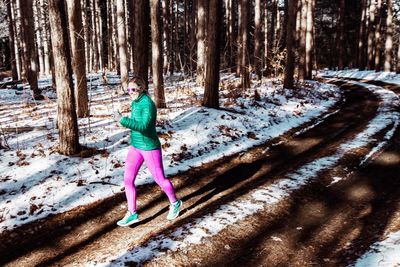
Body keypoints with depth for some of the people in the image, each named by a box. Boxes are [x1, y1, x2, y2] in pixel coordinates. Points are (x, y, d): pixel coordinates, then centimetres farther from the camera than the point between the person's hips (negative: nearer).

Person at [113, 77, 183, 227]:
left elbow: (144, 126, -33)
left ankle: (175, 203, 31)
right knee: (128, 180, 3)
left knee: (160, 179, 7)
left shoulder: (148, 104, -20)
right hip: (135, 147, 8)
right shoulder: (135, 103, 6)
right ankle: (132, 214, 14)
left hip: (150, 148, -8)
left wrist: (122, 120, -38)